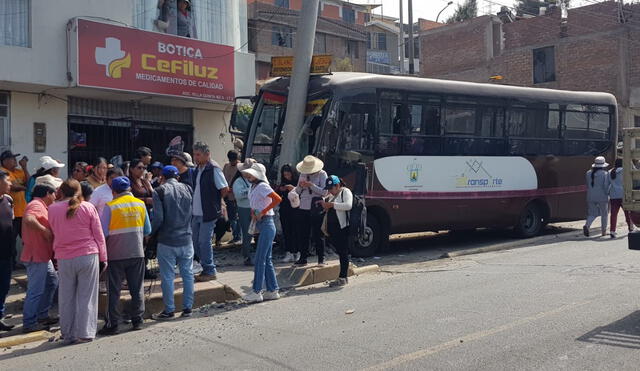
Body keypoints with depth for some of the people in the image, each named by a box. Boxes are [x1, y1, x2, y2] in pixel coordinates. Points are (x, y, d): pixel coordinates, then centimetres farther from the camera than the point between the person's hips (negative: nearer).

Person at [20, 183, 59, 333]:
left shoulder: (41, 206, 19)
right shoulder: (36, 205, -14)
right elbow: (28, 219, -34)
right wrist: (45, 230, -25)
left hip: (43, 255, 11)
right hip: (36, 256, -11)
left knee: (52, 281, 20)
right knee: (36, 290, -5)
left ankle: (42, 316, 28)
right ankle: (29, 323, 3)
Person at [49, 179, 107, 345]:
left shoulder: (52, 209, 2)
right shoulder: (88, 207, -2)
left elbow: (55, 234, 10)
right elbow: (99, 235, 1)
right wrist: (103, 258, 7)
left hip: (64, 258, 2)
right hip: (88, 256, -1)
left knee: (66, 297, 10)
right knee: (86, 296, 4)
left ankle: (68, 335, 16)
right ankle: (84, 333, 5)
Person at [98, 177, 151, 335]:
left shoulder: (110, 206, -8)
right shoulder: (140, 204, 4)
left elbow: (103, 232, -10)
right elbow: (147, 230, 9)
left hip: (116, 255, -3)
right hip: (137, 253, 3)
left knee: (114, 291, 5)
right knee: (137, 289, 12)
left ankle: (112, 324, 7)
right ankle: (137, 320, 15)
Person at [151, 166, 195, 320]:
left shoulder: (160, 191, -7)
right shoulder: (187, 189, 5)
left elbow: (158, 218, -13)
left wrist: (150, 232, 3)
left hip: (167, 241, -4)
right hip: (186, 239, 4)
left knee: (167, 276, 5)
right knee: (188, 274, 11)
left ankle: (169, 310, 11)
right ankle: (188, 308, 18)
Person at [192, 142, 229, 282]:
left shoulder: (213, 169, -15)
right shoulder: (198, 169, 12)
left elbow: (225, 189, -14)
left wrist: (214, 201, -3)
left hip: (208, 213, -9)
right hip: (196, 213, 9)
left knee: (204, 242, -5)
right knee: (196, 243, 13)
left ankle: (210, 271, 8)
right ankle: (206, 268, 25)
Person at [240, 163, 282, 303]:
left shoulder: (262, 186, -13)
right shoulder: (253, 187, 14)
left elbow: (278, 199, -25)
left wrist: (262, 212, -20)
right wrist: (253, 213, 3)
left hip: (266, 224, -10)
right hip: (261, 225, 10)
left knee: (259, 259, -7)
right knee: (267, 260, 11)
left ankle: (256, 292, -1)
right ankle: (272, 291, 17)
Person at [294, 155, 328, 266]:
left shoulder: (322, 174, -1)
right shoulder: (302, 174, 14)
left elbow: (324, 192, -9)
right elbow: (297, 191, 16)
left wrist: (311, 185, -16)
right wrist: (300, 186, -5)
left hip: (316, 208, -5)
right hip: (303, 207, 5)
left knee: (317, 234, -2)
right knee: (302, 234, 5)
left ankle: (321, 259, 7)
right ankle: (303, 258, 12)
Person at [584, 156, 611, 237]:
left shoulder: (588, 173, 5)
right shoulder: (605, 174, -9)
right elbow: (606, 186, -13)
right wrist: (607, 193, 3)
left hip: (591, 197, 4)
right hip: (602, 197, -4)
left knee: (592, 214, 9)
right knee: (604, 214, 12)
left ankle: (587, 225, -18)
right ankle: (604, 231, 18)